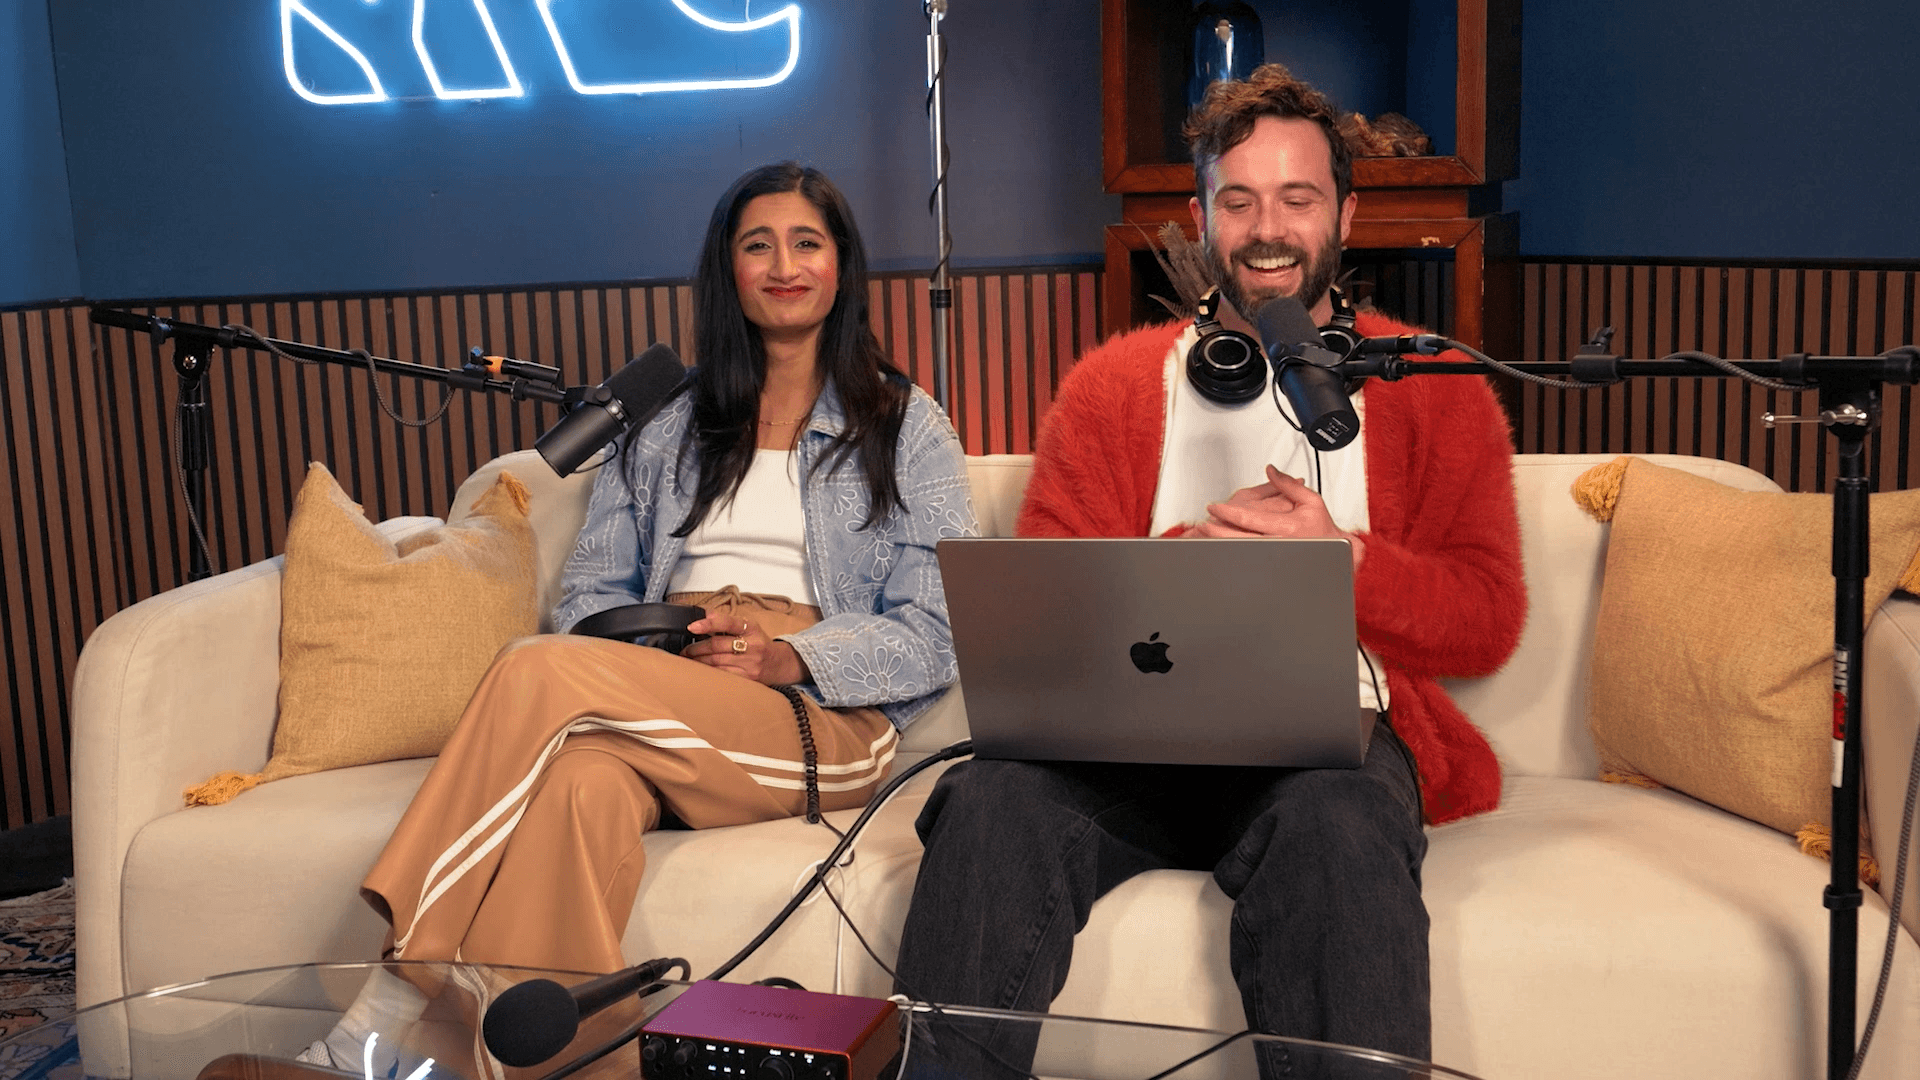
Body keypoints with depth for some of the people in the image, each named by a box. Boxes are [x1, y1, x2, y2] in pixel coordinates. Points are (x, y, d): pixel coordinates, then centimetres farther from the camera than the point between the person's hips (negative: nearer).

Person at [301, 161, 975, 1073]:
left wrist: (788, 657, -14)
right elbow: (591, 588, 17)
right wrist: (605, 651, -8)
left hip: (825, 721, -3)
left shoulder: (906, 427, 14)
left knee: (538, 670, -29)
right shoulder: (667, 427, 25)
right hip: (666, 712, 3)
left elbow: (936, 634, 4)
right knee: (582, 782, -37)